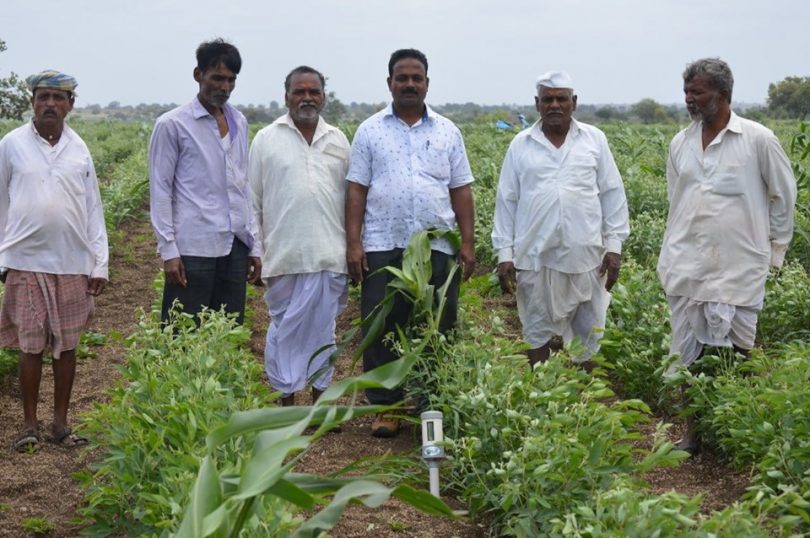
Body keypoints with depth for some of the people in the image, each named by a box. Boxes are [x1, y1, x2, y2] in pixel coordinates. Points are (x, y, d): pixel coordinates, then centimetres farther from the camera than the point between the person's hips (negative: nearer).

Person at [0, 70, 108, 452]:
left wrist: (100, 263, 3)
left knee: (67, 344, 7)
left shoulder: (79, 149, 4)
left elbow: (93, 209, 7)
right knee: (31, 345, 2)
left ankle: (60, 422, 17)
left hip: (73, 263, 2)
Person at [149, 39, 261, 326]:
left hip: (235, 247, 5)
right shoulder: (172, 124, -1)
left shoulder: (239, 122, 14)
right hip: (194, 248, -5)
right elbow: (160, 191, -3)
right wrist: (168, 250, -9)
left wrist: (254, 245, 14)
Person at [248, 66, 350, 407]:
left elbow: (351, 197, 14)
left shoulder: (338, 140, 12)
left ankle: (321, 399, 18)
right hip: (284, 255, -2)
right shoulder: (266, 139, 4)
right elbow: (252, 201, 4)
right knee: (284, 330, 4)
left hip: (329, 255, 2)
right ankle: (287, 402, 13)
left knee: (323, 329, 9)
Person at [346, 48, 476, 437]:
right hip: (383, 247, -1)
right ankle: (385, 407, 9)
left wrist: (468, 243, 3)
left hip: (437, 247, 1)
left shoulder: (447, 132, 11)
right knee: (382, 329, 0)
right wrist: (353, 243, -5)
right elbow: (356, 190, 4)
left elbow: (461, 191, 10)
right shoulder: (370, 131, 7)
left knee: (437, 329, 3)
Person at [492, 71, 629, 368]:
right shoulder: (520, 145, 6)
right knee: (537, 333, 9)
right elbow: (506, 201, 6)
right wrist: (504, 253, 1)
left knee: (588, 336, 6)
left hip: (585, 256, 0)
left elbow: (612, 194, 6)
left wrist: (614, 245, 0)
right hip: (535, 257, 0)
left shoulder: (594, 139, 5)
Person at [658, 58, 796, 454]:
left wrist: (773, 248, 7)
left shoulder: (758, 140, -6)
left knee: (733, 355, -4)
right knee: (686, 353, 8)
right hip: (686, 267, 5)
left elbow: (783, 195, 4)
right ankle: (691, 433, 18)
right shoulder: (680, 143, 9)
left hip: (737, 269, -5)